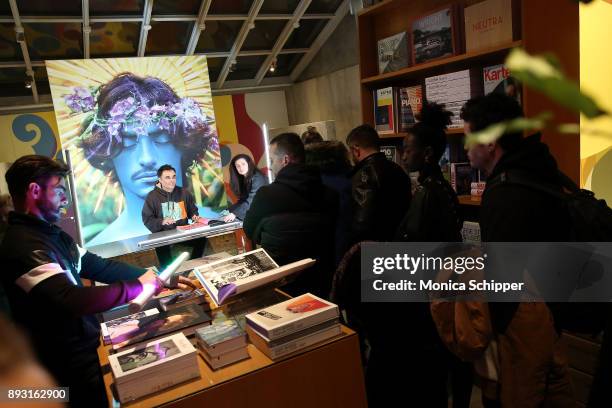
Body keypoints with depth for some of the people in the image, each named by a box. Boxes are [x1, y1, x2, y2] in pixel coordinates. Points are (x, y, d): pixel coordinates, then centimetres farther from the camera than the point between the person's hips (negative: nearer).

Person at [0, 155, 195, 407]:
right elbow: (72, 301, -38)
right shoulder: (23, 246, -26)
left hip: (82, 346, 9)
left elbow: (100, 267, 7)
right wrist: (138, 287, -28)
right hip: (68, 361, -9)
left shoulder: (51, 234, 6)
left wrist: (159, 279, -1)